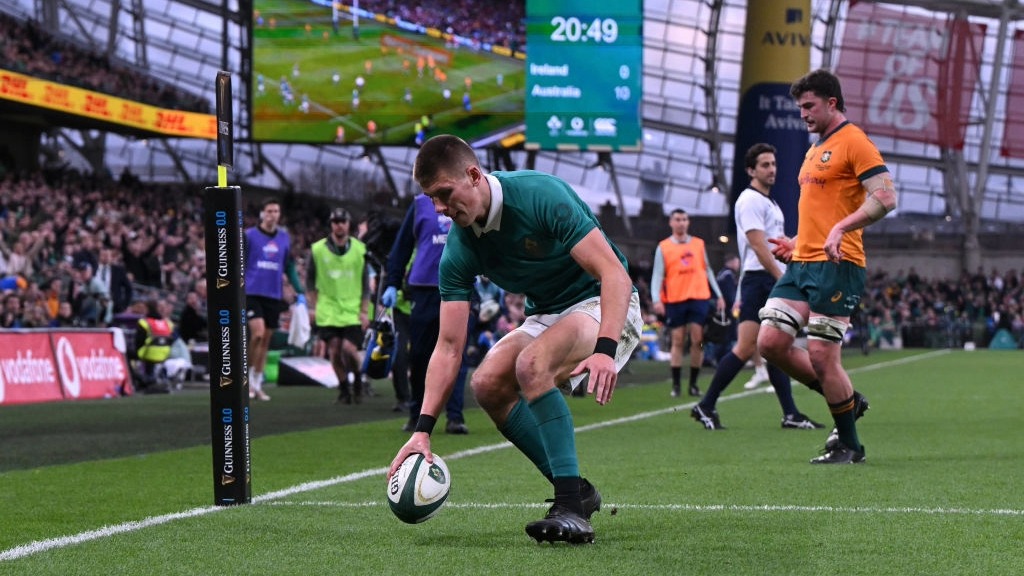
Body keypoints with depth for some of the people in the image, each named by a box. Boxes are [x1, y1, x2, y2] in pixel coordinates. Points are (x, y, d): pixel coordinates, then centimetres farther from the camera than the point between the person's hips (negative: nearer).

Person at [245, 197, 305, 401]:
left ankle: (258, 384, 15)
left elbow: (290, 268, 18)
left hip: (274, 295, 4)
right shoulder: (249, 235, -1)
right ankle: (250, 378, -3)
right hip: (252, 291, -4)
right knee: (258, 333, -19)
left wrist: (300, 291, 10)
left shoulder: (284, 238, 11)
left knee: (266, 339, 6)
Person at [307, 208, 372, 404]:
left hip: (353, 311, -1)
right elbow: (310, 279, 11)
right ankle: (344, 387, 16)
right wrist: (316, 304, 5)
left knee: (349, 349, -13)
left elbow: (365, 282, 7)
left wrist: (364, 311, 2)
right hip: (328, 311, 1)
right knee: (335, 351, -3)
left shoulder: (359, 249, 2)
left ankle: (357, 379, 15)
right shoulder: (317, 249, 1)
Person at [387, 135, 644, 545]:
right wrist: (423, 429, -17)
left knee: (531, 364, -31)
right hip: (547, 314, 7)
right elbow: (449, 347, -7)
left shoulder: (541, 195, -26)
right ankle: (577, 492, -2)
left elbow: (615, 274, -29)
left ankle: (572, 509, -32)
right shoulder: (459, 249, -8)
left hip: (603, 305, -7)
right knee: (487, 383, -14)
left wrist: (605, 349, -42)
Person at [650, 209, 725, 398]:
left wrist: (719, 295, 13)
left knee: (697, 340, -4)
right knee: (677, 341, 0)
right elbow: (657, 275, 0)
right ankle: (676, 385, 3)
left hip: (699, 298, 1)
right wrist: (656, 299, -14)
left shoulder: (699, 244, 12)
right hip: (675, 300, -1)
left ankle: (693, 384, 3)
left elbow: (707, 271, 17)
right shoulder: (663, 247, 5)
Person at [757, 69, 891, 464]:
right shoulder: (816, 149, 21)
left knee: (822, 355, -9)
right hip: (802, 264, 9)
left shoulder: (854, 142, -8)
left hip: (837, 265, -9)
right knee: (770, 342, -1)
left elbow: (885, 197, -17)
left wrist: (840, 229, -25)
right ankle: (847, 400, 15)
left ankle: (849, 446, 6)